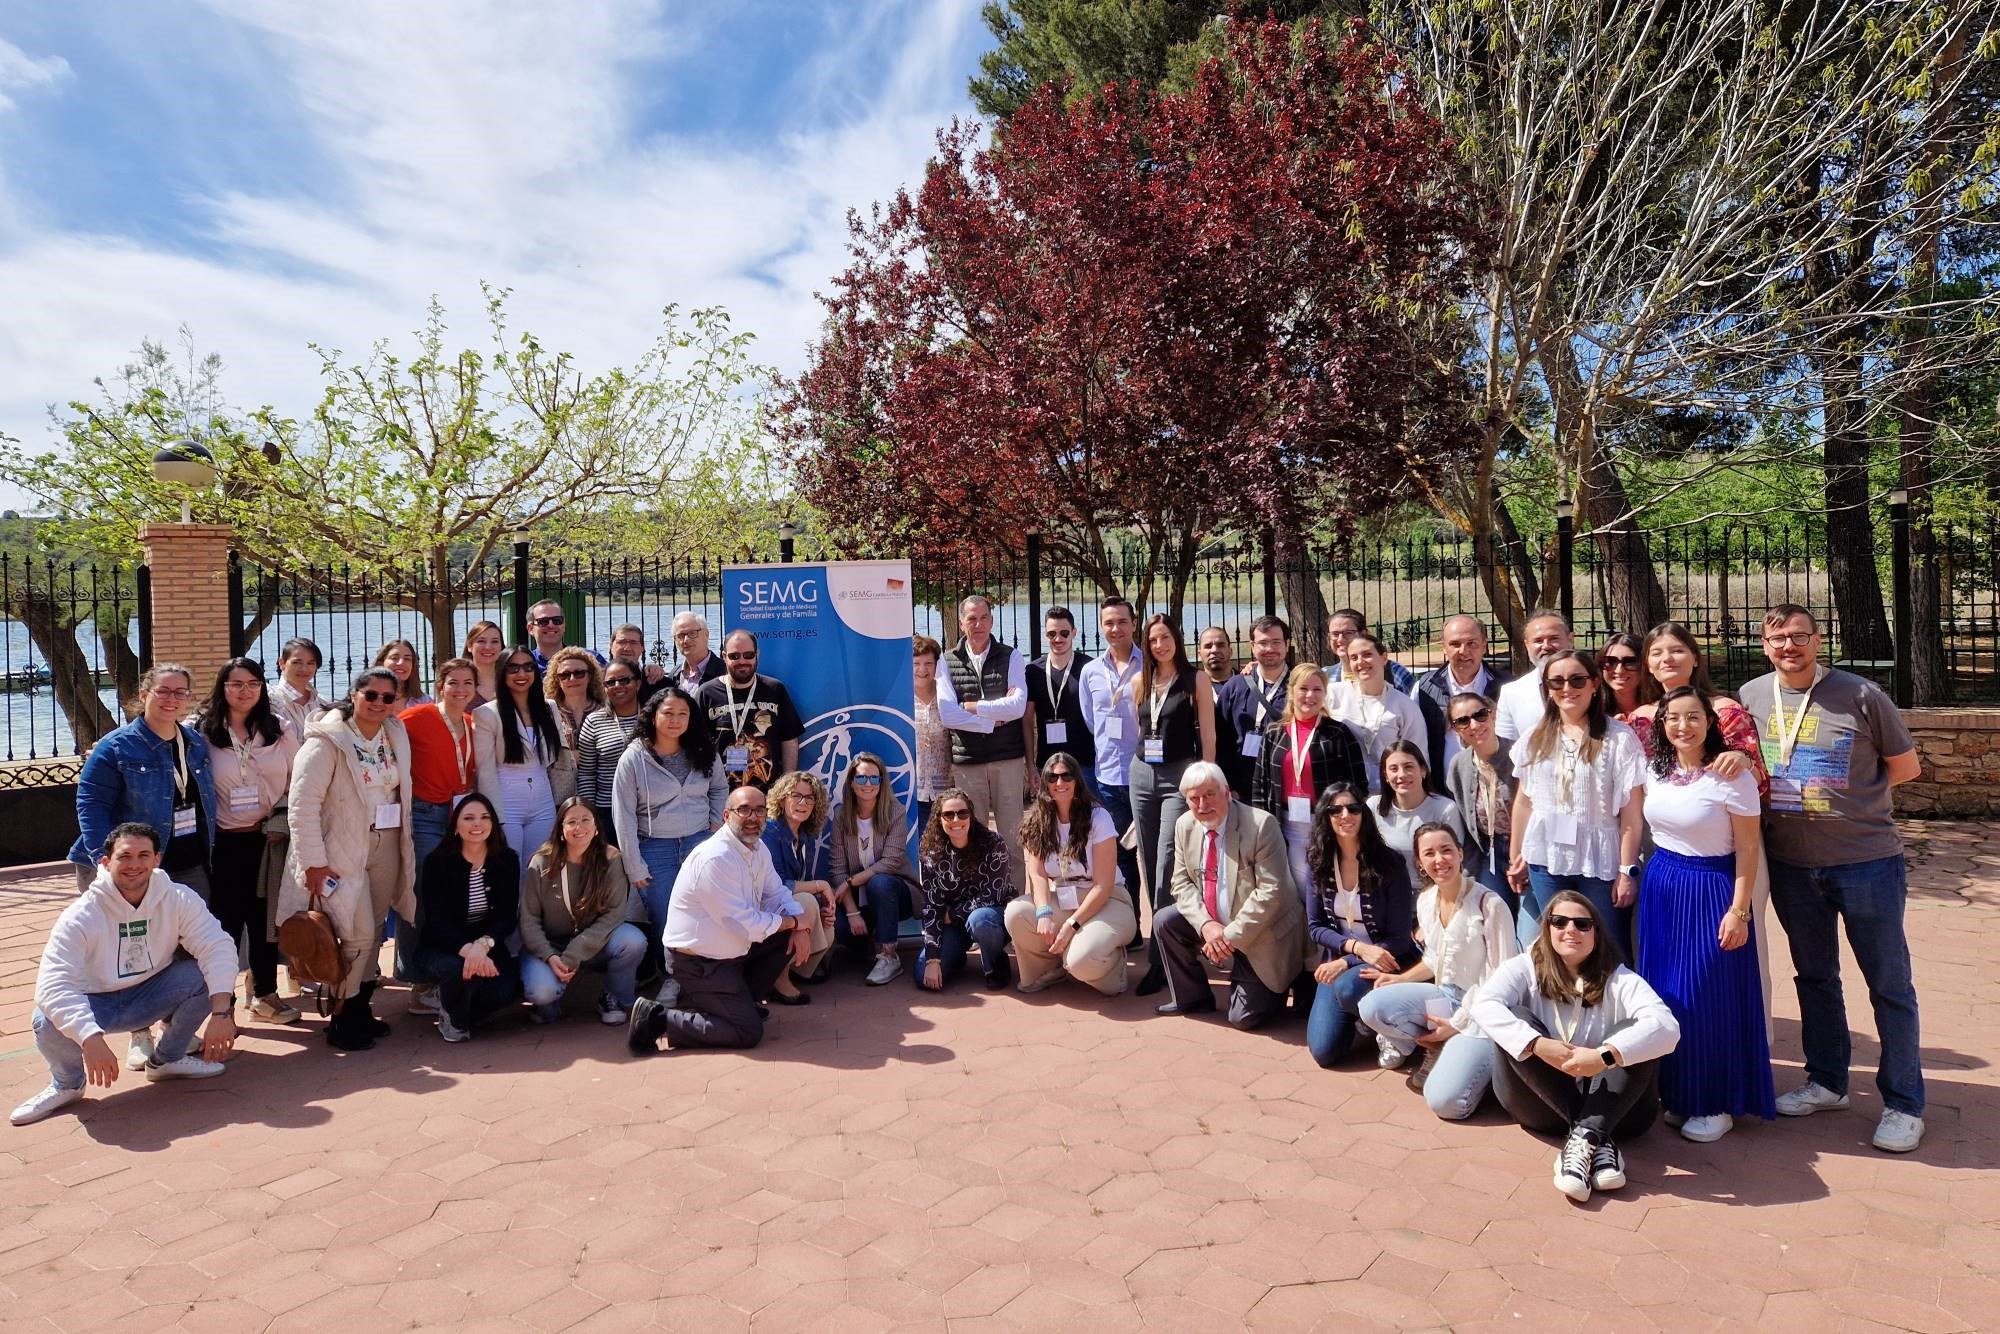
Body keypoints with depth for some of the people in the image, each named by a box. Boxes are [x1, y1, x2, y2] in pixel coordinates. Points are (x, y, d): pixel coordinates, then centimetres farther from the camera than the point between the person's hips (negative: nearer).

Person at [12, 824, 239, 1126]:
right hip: (95, 1006, -2)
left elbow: (217, 947, -26)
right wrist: (91, 1038, -46)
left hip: (151, 995, 2)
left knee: (206, 976, -25)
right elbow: (53, 984, -32)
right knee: (48, 1022, -33)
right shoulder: (80, 916, -22)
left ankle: (167, 1059, 2)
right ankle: (68, 1084, 3)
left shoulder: (179, 899, -16)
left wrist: (221, 1012, -40)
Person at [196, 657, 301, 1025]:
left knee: (265, 917, 11)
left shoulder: (279, 730, 4)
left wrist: (282, 821, -2)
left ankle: (264, 993, 25)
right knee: (225, 920, 2)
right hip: (224, 842, -2)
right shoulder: (202, 731, -4)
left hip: (268, 840, 3)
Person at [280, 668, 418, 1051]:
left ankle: (360, 1009, 24)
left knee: (373, 933, 10)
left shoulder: (396, 736, 7)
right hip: (342, 851, -6)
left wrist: (403, 844, 10)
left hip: (386, 848, 6)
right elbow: (303, 803, -15)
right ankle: (341, 1019, 6)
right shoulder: (327, 740, -12)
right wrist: (314, 861, -17)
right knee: (358, 935, -10)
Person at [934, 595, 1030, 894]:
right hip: (966, 761, 0)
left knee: (1012, 835, 3)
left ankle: (1017, 895, 11)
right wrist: (994, 720, -9)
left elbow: (1018, 706, -10)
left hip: (1008, 759, 0)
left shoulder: (1011, 658, 4)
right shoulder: (947, 662, 5)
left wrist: (972, 707, -9)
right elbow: (947, 714, -7)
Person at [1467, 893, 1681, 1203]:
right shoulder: (1524, 968, -3)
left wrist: (1605, 1056, -37)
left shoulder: (1619, 980, -3)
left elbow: (1667, 1027, -22)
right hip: (1542, 1103, 0)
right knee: (1514, 1019, -24)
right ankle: (1597, 1140, -29)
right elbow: (1483, 1004, -22)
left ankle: (1584, 1139, -35)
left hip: (1611, 1105, 0)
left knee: (1635, 1035, -23)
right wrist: (1539, 1044, -37)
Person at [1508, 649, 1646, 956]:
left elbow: (1632, 812, -8)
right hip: (1546, 862, 4)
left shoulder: (1619, 738, -8)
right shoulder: (1534, 740, 7)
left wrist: (1627, 869, -9)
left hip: (1600, 863, -4)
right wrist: (1516, 858, 13)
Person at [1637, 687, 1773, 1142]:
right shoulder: (1654, 772, 4)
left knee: (1710, 997, 1)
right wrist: (1635, 878, 11)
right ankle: (1676, 1092, 25)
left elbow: (1747, 849, -11)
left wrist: (1738, 910, -14)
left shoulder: (1731, 777, -14)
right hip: (1661, 887, 6)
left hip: (1711, 891, -6)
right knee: (1665, 993, 11)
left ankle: (1717, 1104, 16)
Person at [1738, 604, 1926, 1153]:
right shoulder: (1751, 696, 2)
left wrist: (1841, 788, -8)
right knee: (1814, 977, 17)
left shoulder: (1860, 696, -8)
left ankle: (1904, 1103, 19)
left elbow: (1905, 767, 0)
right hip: (1790, 863, 4)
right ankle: (1826, 1082, 32)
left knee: (1889, 984, 6)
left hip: (1866, 861, -3)